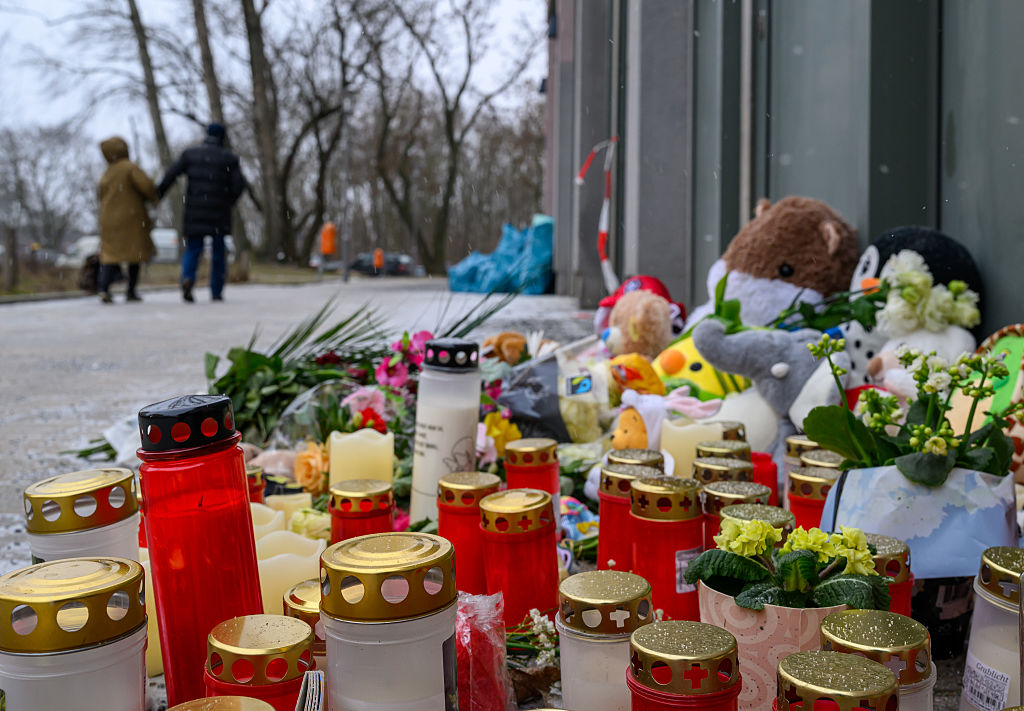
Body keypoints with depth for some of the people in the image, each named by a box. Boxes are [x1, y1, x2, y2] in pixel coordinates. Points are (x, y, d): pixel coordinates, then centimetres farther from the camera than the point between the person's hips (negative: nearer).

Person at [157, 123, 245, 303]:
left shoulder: (190, 154, 5)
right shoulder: (229, 158, 1)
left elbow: (171, 175, -3)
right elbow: (239, 185, -5)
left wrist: (158, 194, 4)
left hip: (195, 212, 1)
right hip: (219, 213, -1)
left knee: (193, 249, 7)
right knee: (218, 251, 12)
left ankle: (187, 278, -22)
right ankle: (216, 292, 11)